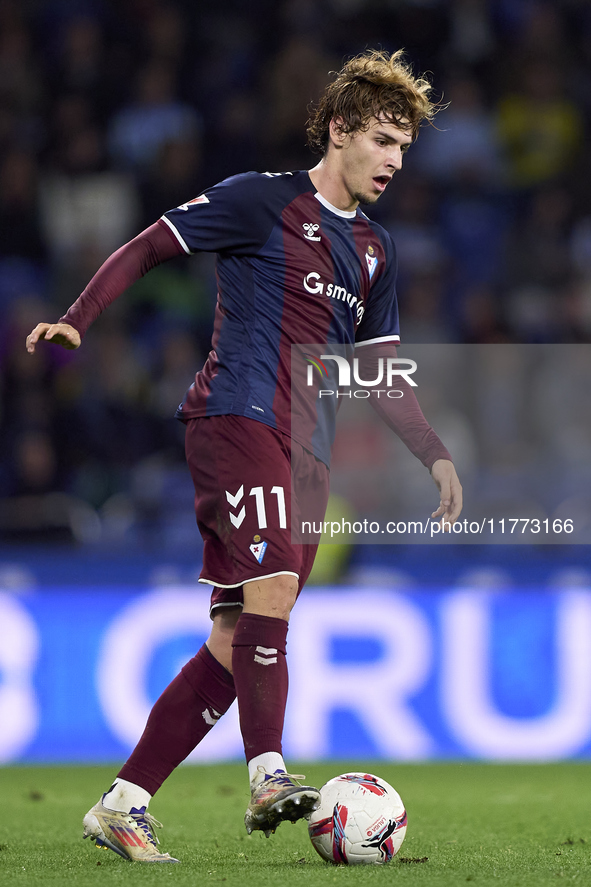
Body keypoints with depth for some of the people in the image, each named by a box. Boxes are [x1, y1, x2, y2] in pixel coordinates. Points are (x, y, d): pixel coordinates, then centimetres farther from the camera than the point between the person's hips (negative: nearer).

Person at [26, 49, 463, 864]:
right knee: (271, 583, -27)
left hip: (307, 455, 7)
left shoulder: (372, 251, 21)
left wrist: (436, 454, 18)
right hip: (237, 418, -7)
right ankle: (268, 775, -33)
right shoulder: (264, 200, 0)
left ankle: (124, 804, 5)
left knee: (239, 640, 1)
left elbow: (380, 369, 28)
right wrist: (76, 321, -12)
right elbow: (147, 247, 1)